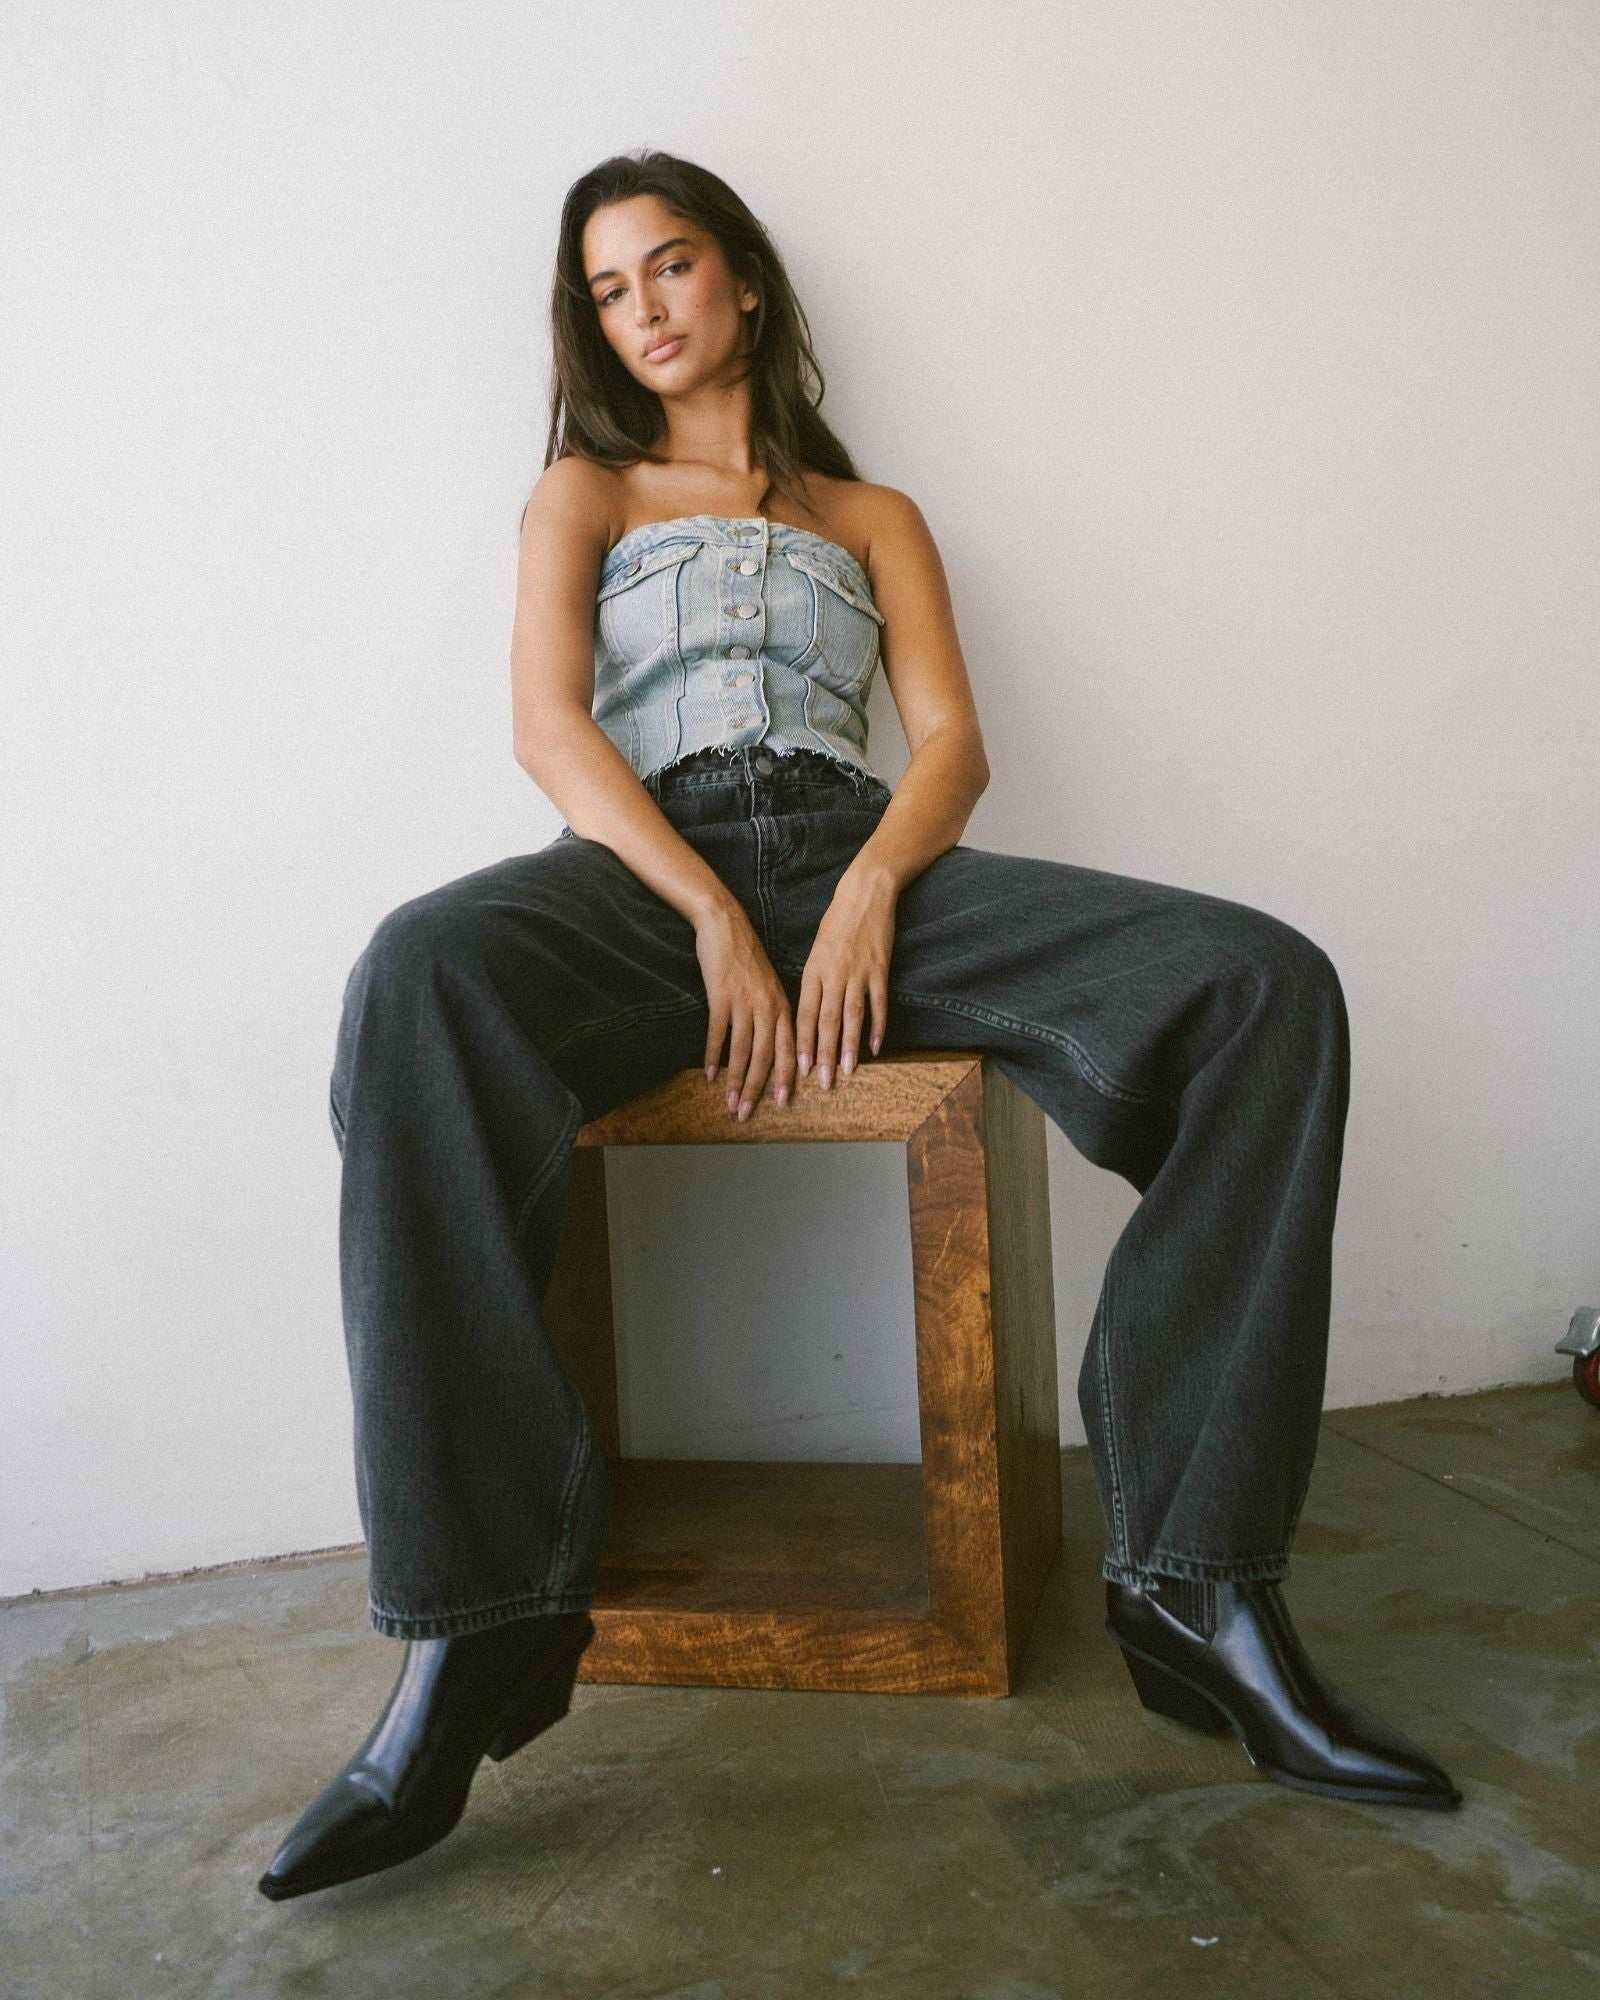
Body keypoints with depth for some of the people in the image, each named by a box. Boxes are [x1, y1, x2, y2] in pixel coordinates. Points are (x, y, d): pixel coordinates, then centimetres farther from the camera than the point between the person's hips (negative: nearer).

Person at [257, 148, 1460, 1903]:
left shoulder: (872, 518, 28)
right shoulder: (583, 492, 24)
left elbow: (952, 738, 12)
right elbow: (548, 726, 5)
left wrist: (872, 887, -13)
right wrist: (717, 919, -13)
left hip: (861, 855, 2)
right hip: (647, 864, -1)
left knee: (1269, 985, -23)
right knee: (420, 979, -38)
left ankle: (1198, 1576, -24)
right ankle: (470, 1630, -35)